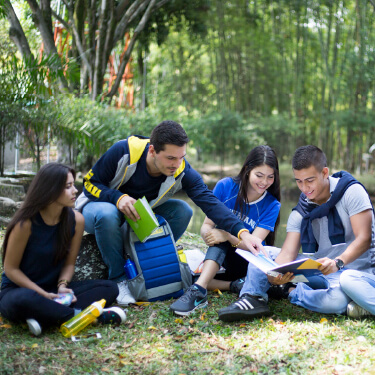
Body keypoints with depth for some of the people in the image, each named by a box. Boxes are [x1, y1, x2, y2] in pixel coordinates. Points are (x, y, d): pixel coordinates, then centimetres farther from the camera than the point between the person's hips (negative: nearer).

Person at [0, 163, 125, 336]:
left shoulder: (76, 220, -3)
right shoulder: (26, 223, -17)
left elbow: (69, 263, 5)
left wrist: (62, 285, -16)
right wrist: (44, 295, -18)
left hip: (54, 290, 5)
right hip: (18, 290, -5)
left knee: (109, 288, -15)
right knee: (24, 300, -42)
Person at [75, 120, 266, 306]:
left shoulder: (182, 171, -22)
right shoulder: (124, 151, -30)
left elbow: (210, 203, -32)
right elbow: (90, 183, -20)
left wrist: (242, 232, -47)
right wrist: (118, 198, -39)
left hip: (141, 212, 3)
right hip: (99, 204, -3)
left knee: (182, 211, -20)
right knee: (107, 214, -40)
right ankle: (119, 279, -17)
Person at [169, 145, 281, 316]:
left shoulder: (271, 205, -12)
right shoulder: (225, 187, -8)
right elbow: (206, 225, -9)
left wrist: (228, 235, -41)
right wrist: (208, 235, -35)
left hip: (248, 264, -1)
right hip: (218, 253, 2)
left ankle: (198, 290, -37)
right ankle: (235, 285, -34)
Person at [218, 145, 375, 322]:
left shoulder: (351, 191, -7)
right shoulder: (300, 213, 6)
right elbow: (287, 254, -6)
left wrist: (337, 262, -34)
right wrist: (276, 275, -30)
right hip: (317, 266, 5)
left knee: (337, 299, -40)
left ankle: (291, 292, -15)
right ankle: (252, 298, -25)